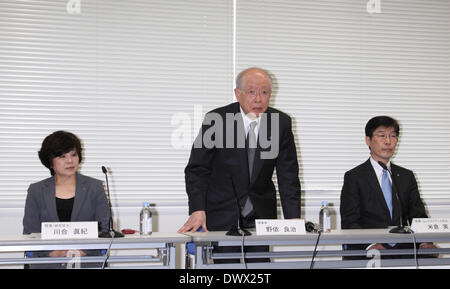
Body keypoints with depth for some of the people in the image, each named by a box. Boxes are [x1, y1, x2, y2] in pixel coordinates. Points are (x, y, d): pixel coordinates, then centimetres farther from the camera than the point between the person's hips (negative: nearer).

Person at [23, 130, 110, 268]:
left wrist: (81, 252, -10)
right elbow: (30, 234, 6)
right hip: (47, 262, 0)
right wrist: (56, 253, -10)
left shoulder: (95, 187, 10)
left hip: (87, 261, 0)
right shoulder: (36, 190, 12)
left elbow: (104, 230, 6)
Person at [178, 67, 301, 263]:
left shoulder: (281, 123, -2)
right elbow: (197, 169, -8)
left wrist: (293, 219, -11)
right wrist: (197, 210, -21)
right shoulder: (216, 120, -10)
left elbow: (288, 175, -1)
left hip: (261, 214, 2)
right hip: (222, 213, -2)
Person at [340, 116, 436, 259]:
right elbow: (349, 222, -4)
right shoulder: (354, 177, 4)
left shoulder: (407, 176, 19)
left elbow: (418, 215, 13)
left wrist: (425, 241, -9)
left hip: (403, 252, 4)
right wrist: (369, 245, -24)